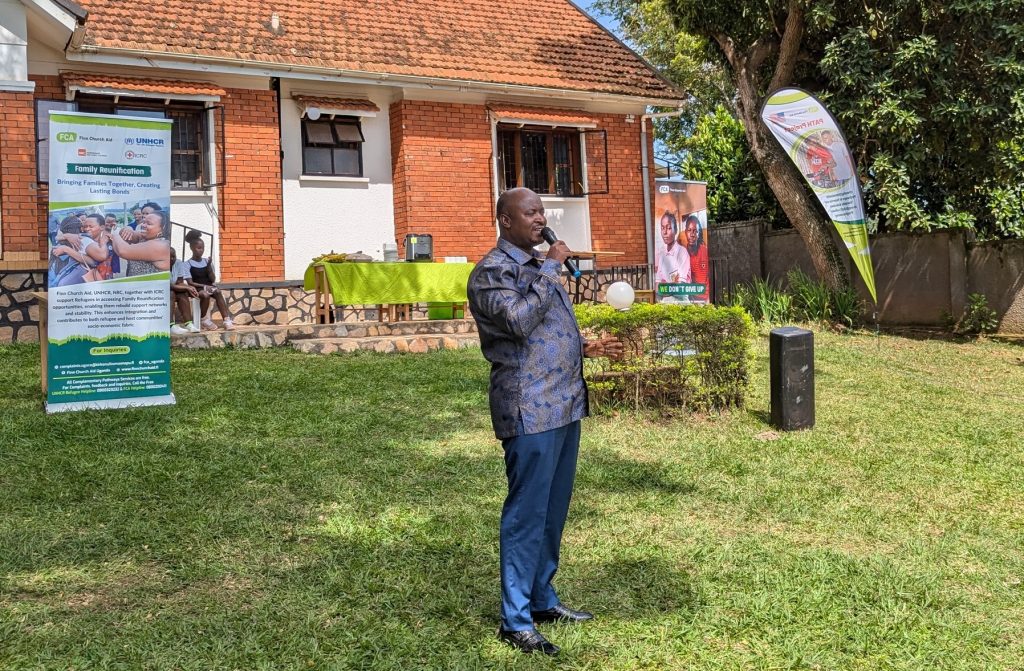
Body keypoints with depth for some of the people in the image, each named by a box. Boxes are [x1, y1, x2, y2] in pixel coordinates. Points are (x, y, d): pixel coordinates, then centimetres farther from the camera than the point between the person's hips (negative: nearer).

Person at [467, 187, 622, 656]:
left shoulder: (539, 266, 19)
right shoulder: (492, 270, -9)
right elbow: (519, 321, -26)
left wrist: (587, 348, 11)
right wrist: (552, 268, -16)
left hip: (564, 405, 9)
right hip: (530, 411, -9)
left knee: (553, 510, 16)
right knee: (526, 513, -3)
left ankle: (543, 599, 30)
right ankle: (516, 620, 9)